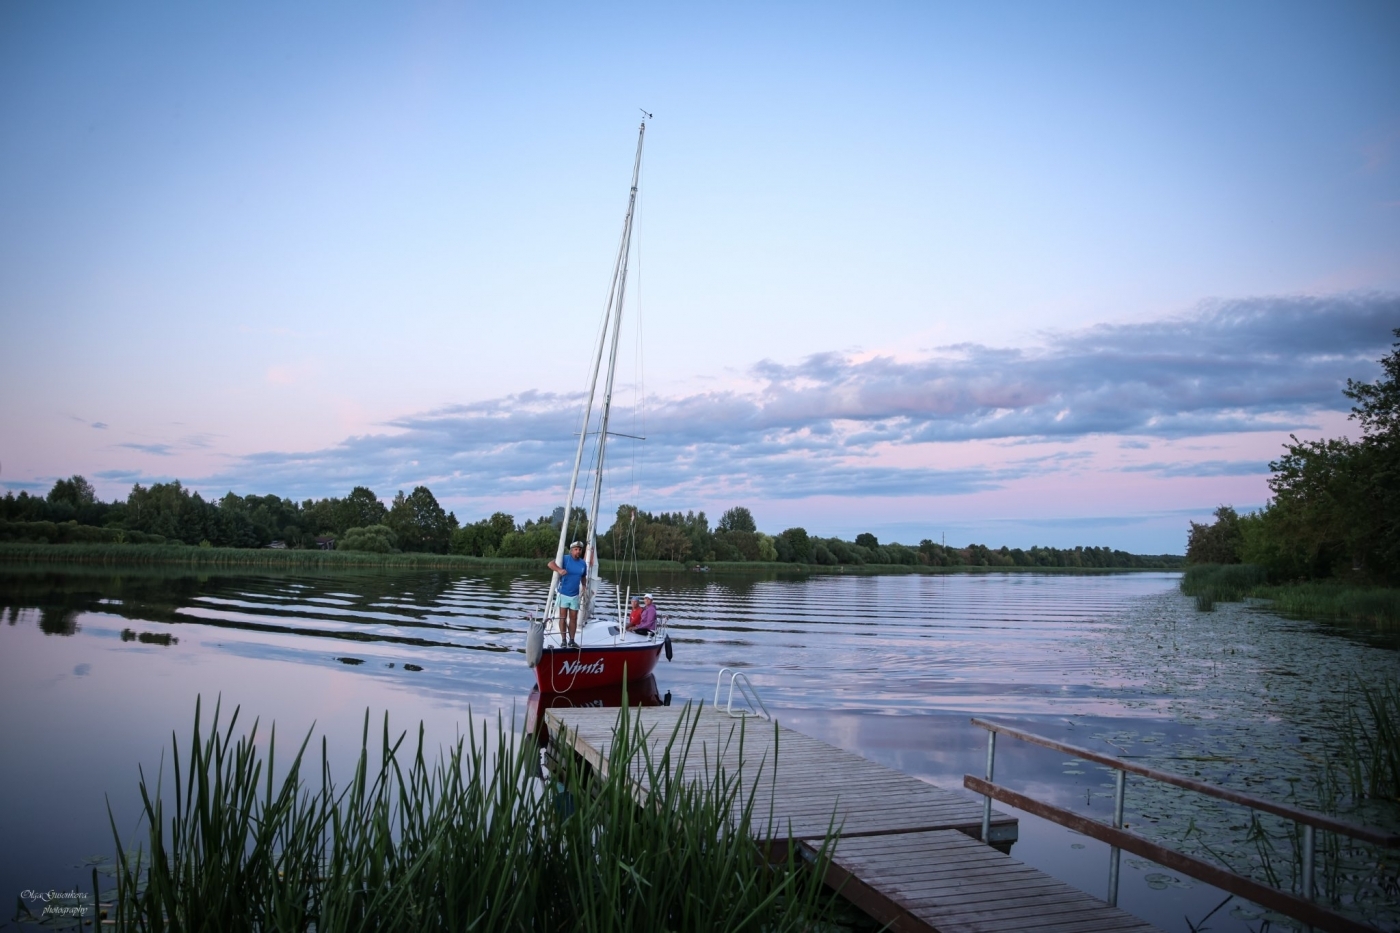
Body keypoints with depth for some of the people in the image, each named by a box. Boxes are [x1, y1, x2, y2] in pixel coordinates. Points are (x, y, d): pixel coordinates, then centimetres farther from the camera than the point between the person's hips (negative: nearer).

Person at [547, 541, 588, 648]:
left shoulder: (583, 563, 2)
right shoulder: (565, 559, -12)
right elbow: (550, 564, -24)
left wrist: (584, 586, -3)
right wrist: (559, 569, -42)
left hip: (575, 595, 3)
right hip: (563, 593, -3)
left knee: (573, 618, 8)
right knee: (563, 617, 3)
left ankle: (572, 641, 16)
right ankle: (563, 640, 10)